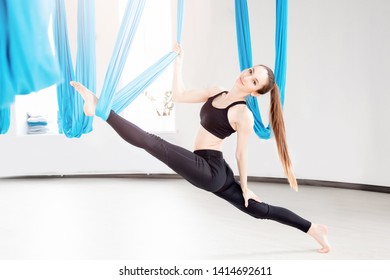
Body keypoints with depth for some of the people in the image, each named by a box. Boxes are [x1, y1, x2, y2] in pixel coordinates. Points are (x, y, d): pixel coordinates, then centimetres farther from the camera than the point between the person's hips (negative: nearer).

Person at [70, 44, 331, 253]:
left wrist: (245, 187, 2)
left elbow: (242, 154, -7)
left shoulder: (244, 115, -14)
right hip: (211, 171, 9)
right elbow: (179, 95, 8)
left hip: (209, 171, -9)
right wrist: (178, 61, 6)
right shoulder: (217, 92, 7)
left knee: (154, 143, -17)